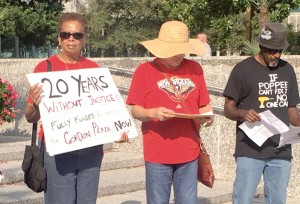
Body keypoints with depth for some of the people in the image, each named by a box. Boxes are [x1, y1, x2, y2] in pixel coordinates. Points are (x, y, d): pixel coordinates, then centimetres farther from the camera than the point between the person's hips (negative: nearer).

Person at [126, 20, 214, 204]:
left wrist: (207, 116, -9)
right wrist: (153, 113, -24)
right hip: (157, 154, -3)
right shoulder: (145, 70, -2)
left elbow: (204, 105, 13)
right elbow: (135, 111, -4)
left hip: (189, 153, 3)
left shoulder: (194, 68, 8)